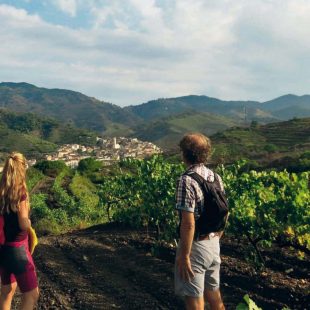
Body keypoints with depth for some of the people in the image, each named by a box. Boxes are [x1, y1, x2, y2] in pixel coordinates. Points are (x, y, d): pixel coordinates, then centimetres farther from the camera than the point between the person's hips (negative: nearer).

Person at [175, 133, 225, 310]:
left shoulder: (187, 180, -21)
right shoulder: (215, 177, 4)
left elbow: (188, 223, -24)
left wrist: (184, 256, -17)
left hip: (195, 246, -7)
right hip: (213, 244, 8)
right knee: (214, 293, 21)